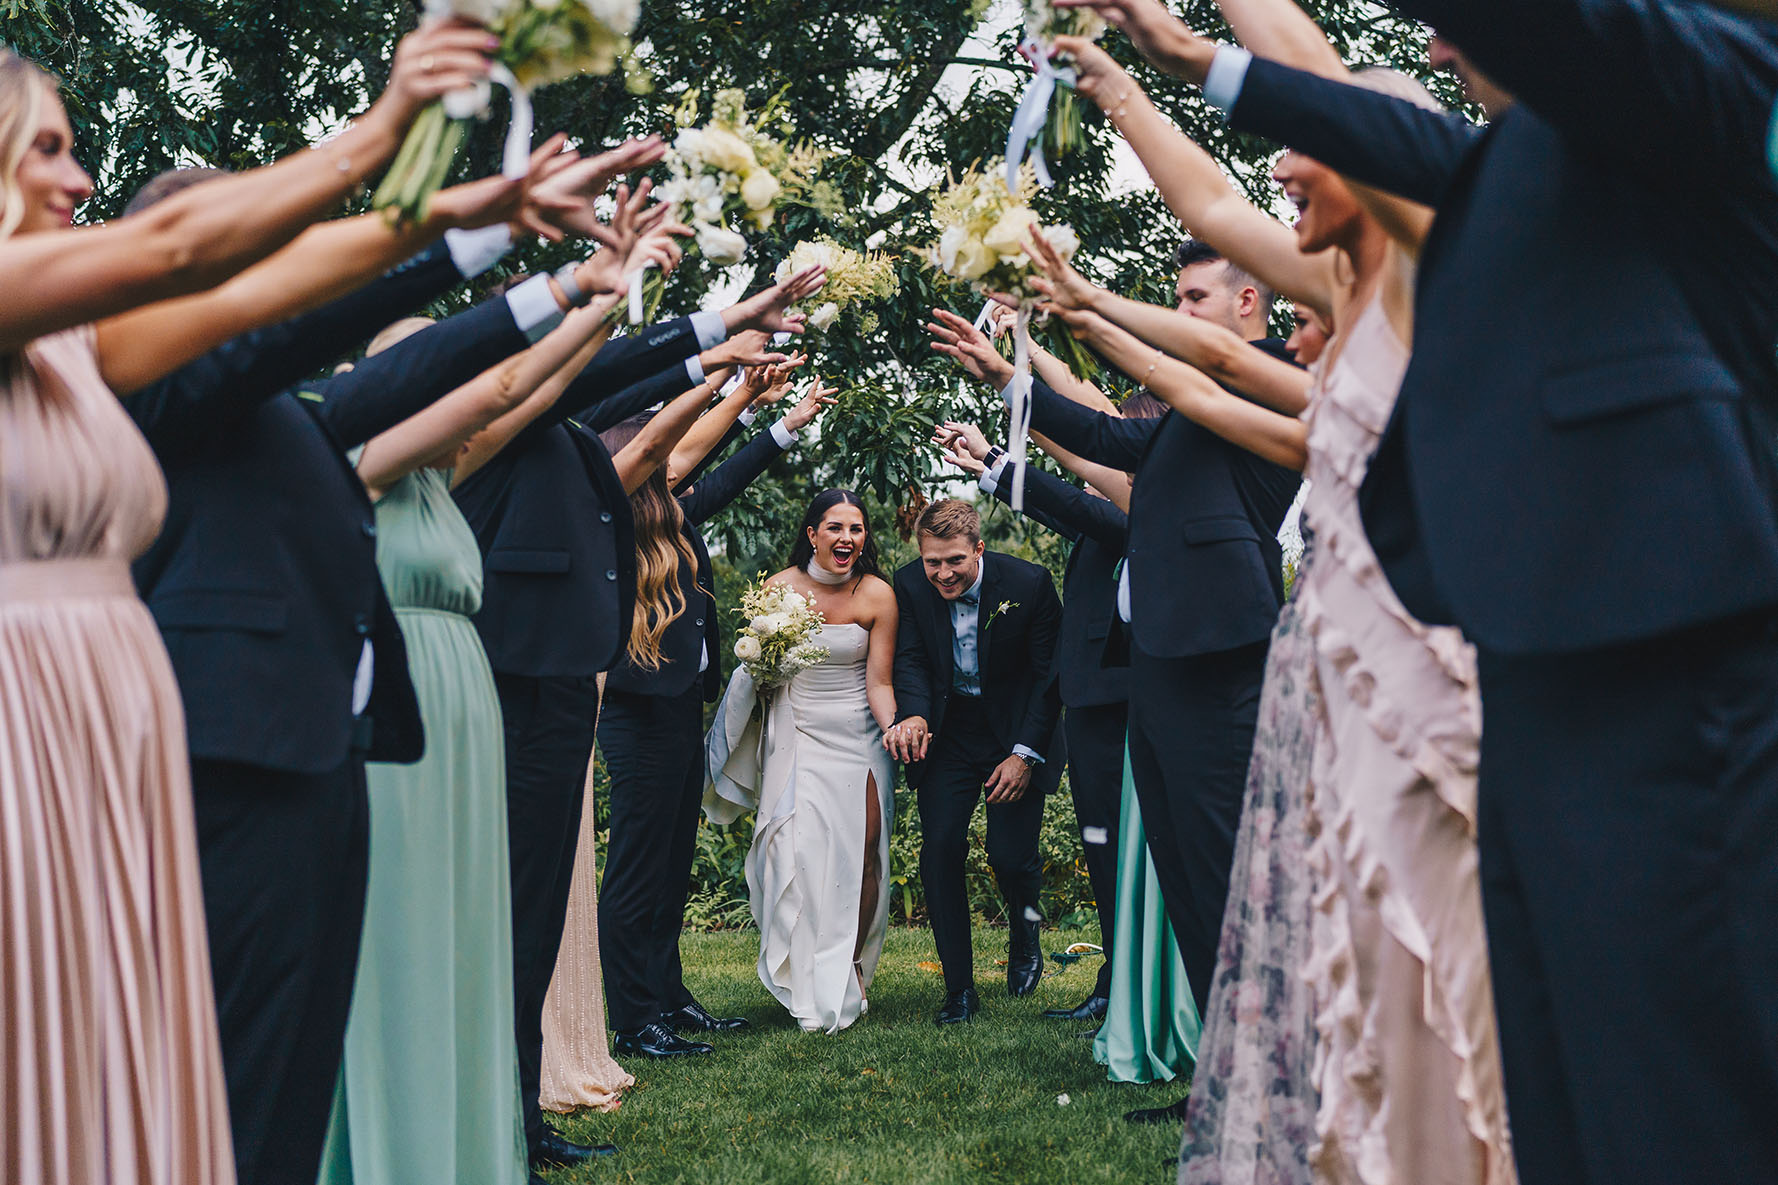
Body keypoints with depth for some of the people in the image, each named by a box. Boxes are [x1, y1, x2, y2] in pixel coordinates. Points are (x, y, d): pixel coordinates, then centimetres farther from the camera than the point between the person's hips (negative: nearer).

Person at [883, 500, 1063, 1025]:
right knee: (940, 852, -8)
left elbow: (1050, 673, -11)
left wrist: (1025, 754, -15)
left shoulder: (1029, 584, -17)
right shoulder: (910, 586, -9)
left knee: (1010, 855, -9)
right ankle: (959, 989, 2)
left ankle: (1024, 933, 28)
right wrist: (913, 714, -30)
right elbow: (910, 660, -7)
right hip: (946, 735, 2)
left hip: (1015, 735, -2)